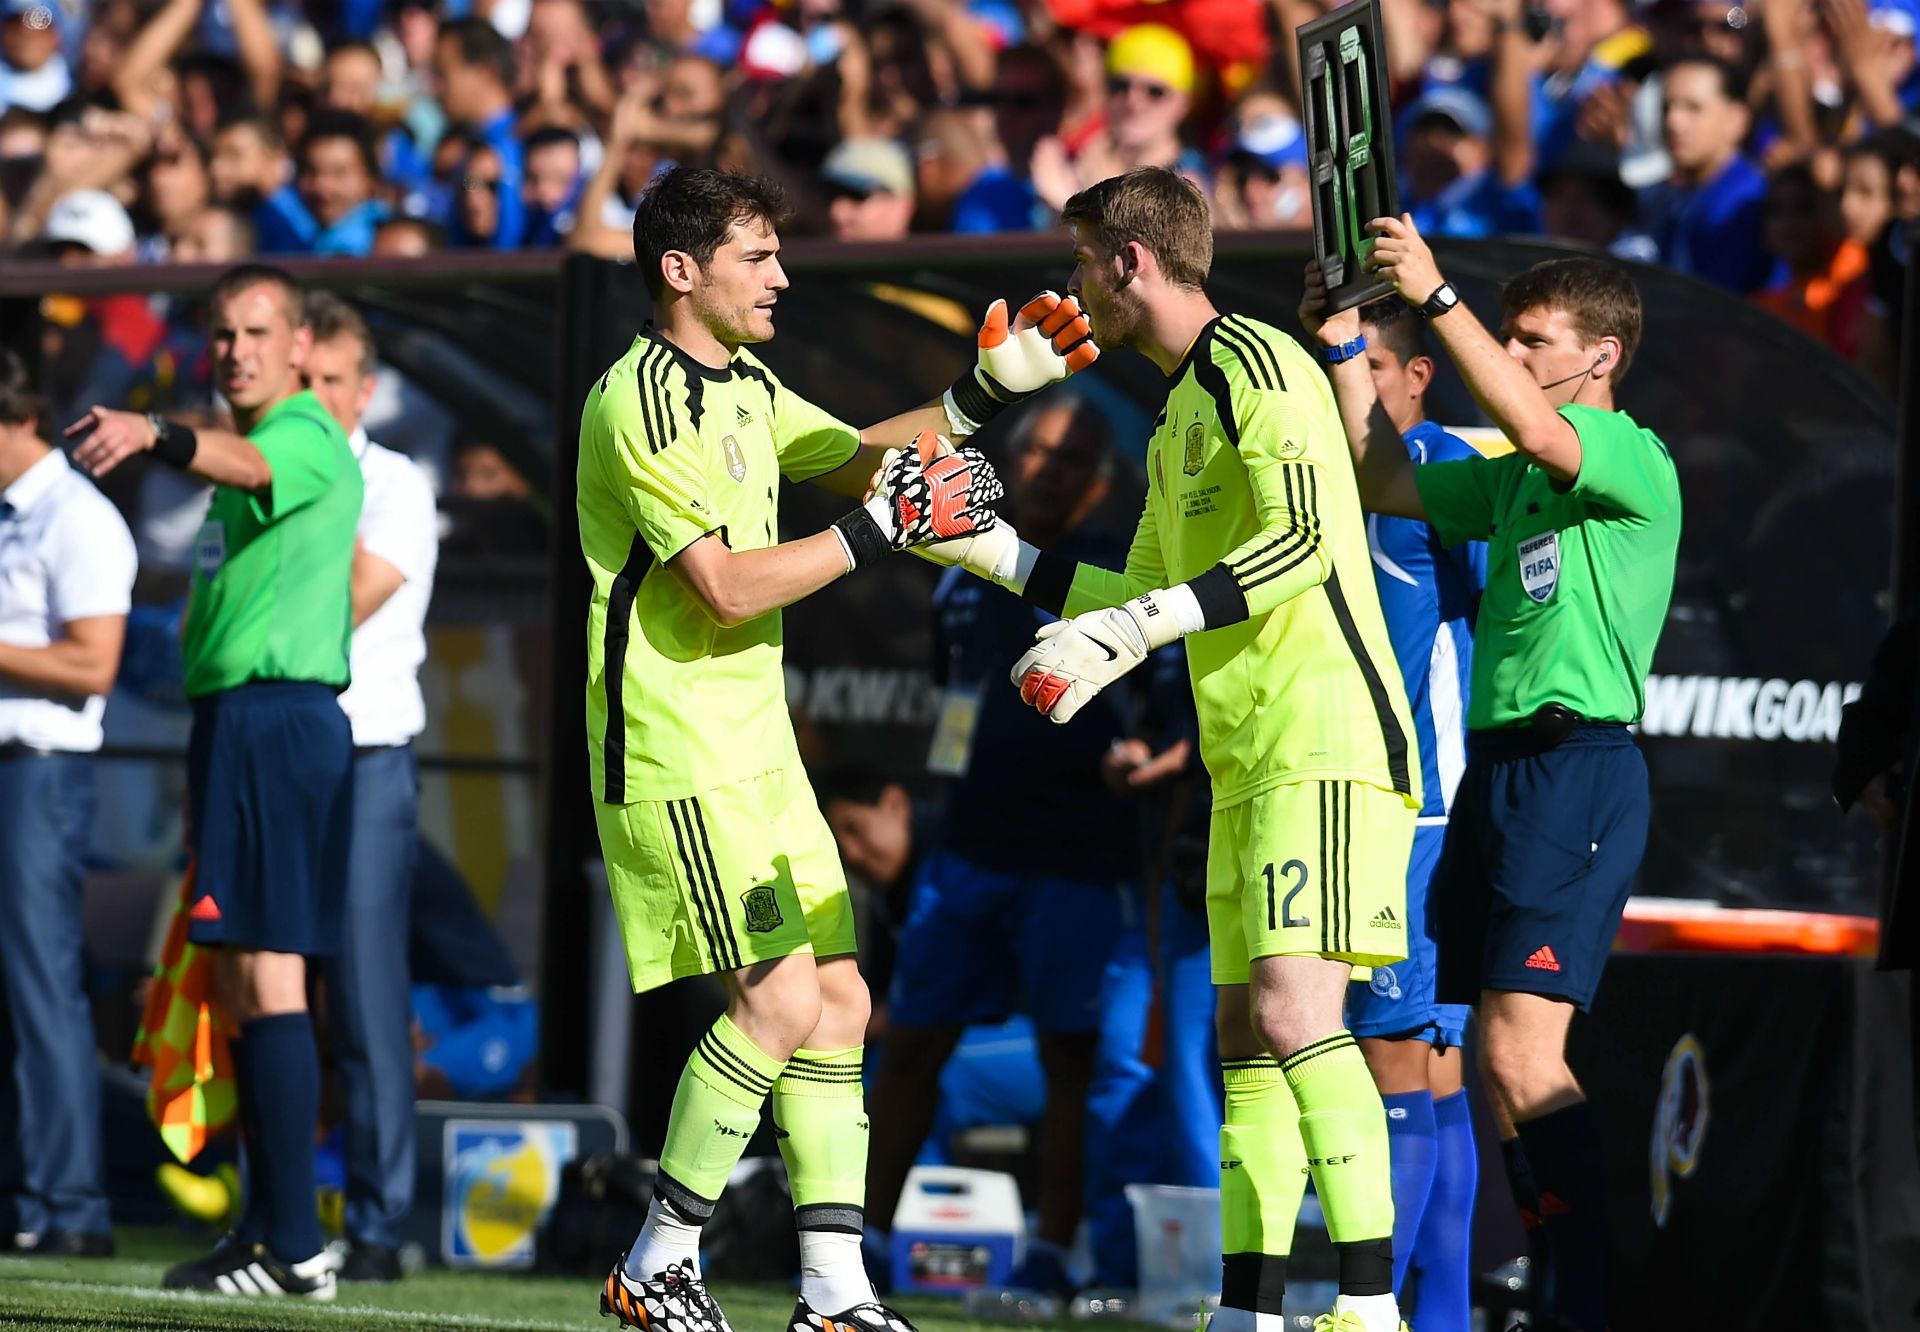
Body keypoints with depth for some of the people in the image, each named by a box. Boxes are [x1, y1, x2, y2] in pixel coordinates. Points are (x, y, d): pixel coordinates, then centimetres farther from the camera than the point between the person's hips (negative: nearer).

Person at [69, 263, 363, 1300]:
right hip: (232, 718, 10)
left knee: (267, 973, -14)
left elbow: (244, 463, -33)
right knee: (238, 983, 10)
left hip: (280, 720, -10)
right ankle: (267, 1229, 14)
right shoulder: (250, 451, 22)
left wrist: (152, 434, -55)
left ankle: (294, 1245, -16)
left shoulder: (308, 441, -9)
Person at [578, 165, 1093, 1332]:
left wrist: (987, 392, 10)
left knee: (839, 999, 4)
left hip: (760, 747, 10)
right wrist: (884, 529, -18)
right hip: (676, 750, -10)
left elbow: (856, 456, 23)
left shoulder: (746, 386, 14)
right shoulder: (640, 401, -15)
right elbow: (726, 588, -21)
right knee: (781, 1002, -15)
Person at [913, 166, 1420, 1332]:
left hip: (1329, 746, -10)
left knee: (1296, 1012, -19)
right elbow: (1151, 597, 31)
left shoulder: (1257, 365, -8)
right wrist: (996, 553, 28)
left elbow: (1303, 542, -20)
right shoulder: (1178, 420, 22)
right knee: (1247, 1034, 7)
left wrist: (1131, 630, -24)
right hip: (1248, 761, 10)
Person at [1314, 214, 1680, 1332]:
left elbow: (1537, 432, -24)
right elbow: (1388, 485, 26)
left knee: (1524, 1055, -19)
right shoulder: (1515, 480, 20)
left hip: (1579, 768, -9)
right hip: (1498, 768, 9)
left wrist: (1437, 296, -25)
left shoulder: (1637, 464, -6)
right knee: (1503, 1063, 7)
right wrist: (1348, 347, 17)